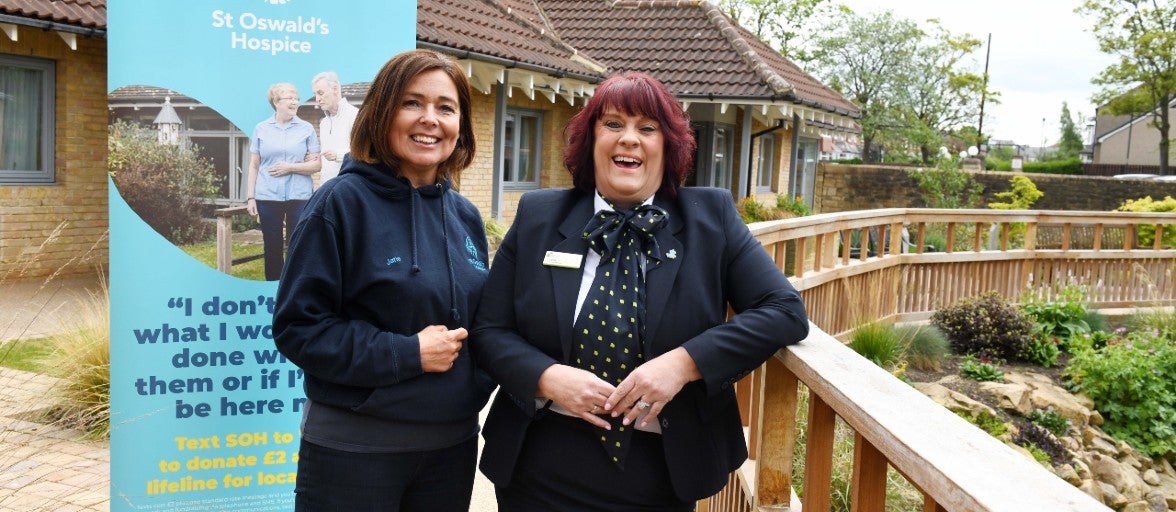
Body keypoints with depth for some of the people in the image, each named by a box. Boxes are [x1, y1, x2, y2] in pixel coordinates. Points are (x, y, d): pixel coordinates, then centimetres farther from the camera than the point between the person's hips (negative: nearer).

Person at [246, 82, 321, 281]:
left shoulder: (307, 129, 4)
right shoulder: (261, 129, 7)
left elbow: (316, 165, 2)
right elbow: (254, 166, 9)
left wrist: (290, 167, -11)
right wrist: (251, 197, 3)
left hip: (299, 197, -1)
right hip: (268, 197, 1)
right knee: (272, 248, 7)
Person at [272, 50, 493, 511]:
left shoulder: (465, 216, 6)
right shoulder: (342, 203, -11)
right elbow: (297, 327, -13)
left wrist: (478, 383, -2)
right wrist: (406, 353, -18)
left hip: (453, 444, 5)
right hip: (352, 447, -5)